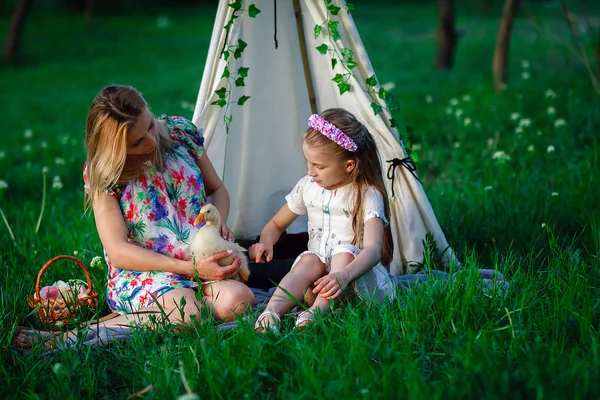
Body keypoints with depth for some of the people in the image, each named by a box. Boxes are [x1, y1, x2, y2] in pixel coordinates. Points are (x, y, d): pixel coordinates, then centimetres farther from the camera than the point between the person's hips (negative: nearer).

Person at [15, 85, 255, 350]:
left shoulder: (181, 132, 3)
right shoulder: (102, 171, -6)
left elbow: (217, 190, 17)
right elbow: (118, 251, -12)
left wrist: (218, 223, -7)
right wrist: (190, 268, -21)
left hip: (202, 259, 4)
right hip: (141, 271, -4)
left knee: (238, 299, -32)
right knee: (186, 313, -37)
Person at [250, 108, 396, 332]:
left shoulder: (368, 195, -11)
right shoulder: (307, 187, 7)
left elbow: (373, 249, -26)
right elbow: (276, 224, 20)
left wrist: (344, 275, -46)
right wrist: (266, 242, -6)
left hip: (358, 274, -3)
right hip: (316, 276, 4)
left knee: (345, 252, -34)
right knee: (310, 259, -30)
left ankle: (315, 313, -51)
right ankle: (271, 313, -52)